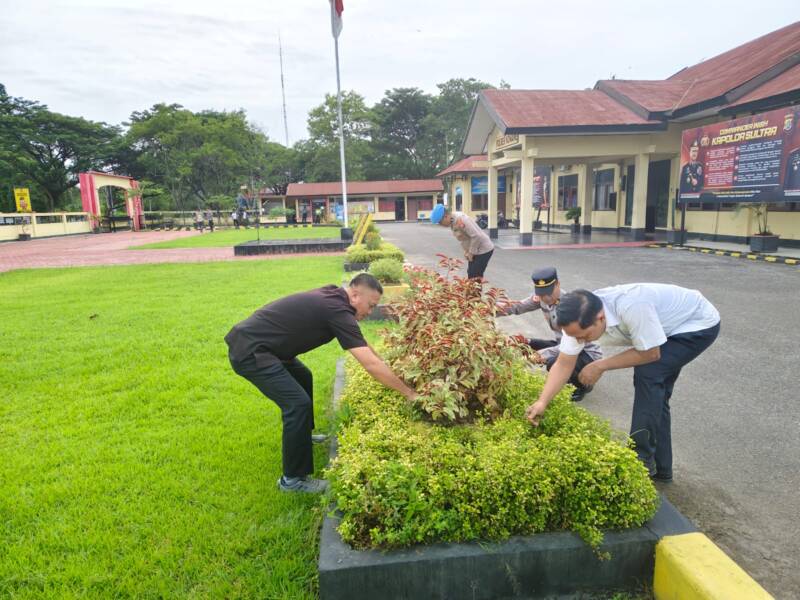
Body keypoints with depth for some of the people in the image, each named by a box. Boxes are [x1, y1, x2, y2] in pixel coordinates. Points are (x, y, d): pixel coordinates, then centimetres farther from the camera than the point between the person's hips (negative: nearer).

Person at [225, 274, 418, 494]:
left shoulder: (332, 296, 9)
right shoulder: (337, 310, -20)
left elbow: (362, 343, 24)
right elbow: (371, 365, -22)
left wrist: (386, 366, 26)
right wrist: (409, 393, -13)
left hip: (253, 342, 11)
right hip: (249, 351, -11)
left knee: (302, 378, 26)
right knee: (298, 403, -15)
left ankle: (301, 434, 45)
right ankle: (293, 479, 1)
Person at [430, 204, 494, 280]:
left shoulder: (460, 220, -27)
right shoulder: (452, 222, 3)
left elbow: (477, 236, -28)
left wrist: (471, 252, -18)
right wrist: (466, 251, 4)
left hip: (484, 249, -9)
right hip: (474, 250, 10)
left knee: (474, 276, -9)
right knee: (471, 274, 12)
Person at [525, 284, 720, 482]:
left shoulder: (631, 307, -43)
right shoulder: (579, 319, -21)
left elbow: (651, 354, -29)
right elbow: (564, 364, -16)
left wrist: (600, 366, -22)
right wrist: (542, 402, -27)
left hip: (700, 324, -7)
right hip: (672, 324, 7)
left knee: (647, 372, -23)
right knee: (654, 392, 8)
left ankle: (641, 461, -12)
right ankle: (660, 468, 22)